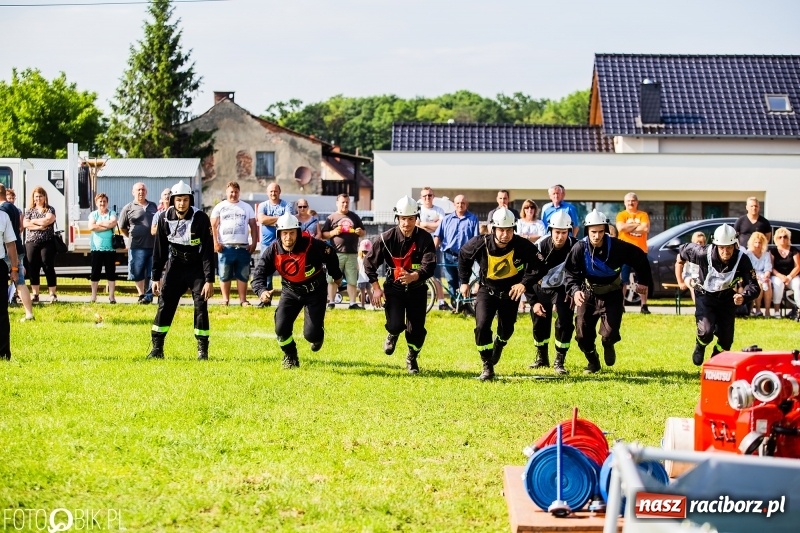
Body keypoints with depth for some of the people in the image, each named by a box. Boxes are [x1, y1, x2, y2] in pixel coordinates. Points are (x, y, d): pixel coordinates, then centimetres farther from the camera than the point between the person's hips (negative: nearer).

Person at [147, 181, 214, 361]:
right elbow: (159, 249, 1)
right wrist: (156, 277, 0)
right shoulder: (165, 218, -9)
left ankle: (202, 350, 2)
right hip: (174, 265, 3)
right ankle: (157, 348, 4)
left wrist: (209, 280, -21)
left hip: (197, 266, -3)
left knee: (201, 306, -8)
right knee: (165, 305, -3)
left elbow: (208, 250, -17)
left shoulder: (200, 218, -18)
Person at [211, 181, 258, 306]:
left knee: (243, 275, 1)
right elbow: (213, 226, 2)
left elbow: (253, 226, 12)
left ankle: (243, 300, 4)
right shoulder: (220, 207, 8)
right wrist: (215, 242, -8)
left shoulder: (246, 207, 14)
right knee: (225, 275, 0)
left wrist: (254, 243, 2)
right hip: (226, 247, -1)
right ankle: (225, 299, 5)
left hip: (243, 247, 1)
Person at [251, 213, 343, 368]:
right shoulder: (273, 251, -18)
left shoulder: (312, 245, -26)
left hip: (314, 291, -3)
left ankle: (317, 336, 31)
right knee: (281, 329, -11)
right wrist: (262, 291, -41)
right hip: (290, 291, 3)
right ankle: (290, 356, 20)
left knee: (311, 334, -10)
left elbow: (330, 255, -6)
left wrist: (336, 276, 10)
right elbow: (259, 274, -18)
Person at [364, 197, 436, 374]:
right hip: (393, 288, -1)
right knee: (396, 324, -18)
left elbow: (430, 266, -21)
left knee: (416, 329, 1)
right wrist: (376, 288, -4)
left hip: (417, 289, 1)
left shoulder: (425, 238, -12)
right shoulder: (386, 238, -12)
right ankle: (392, 335, 22)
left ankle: (412, 358, 32)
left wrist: (413, 277, -40)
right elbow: (369, 263, -1)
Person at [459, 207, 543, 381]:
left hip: (511, 292, 1)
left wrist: (525, 283, -34)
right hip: (487, 290, -1)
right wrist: (464, 281, 4)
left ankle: (498, 346, 53)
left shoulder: (523, 246, -28)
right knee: (482, 326, -18)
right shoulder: (480, 244, -25)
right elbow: (463, 256, -2)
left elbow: (538, 267, -19)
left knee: (507, 329, 16)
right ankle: (487, 368, -5)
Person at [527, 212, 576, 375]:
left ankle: (559, 362, -2)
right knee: (540, 325, 7)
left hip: (562, 289, -1)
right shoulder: (539, 247, -21)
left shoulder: (575, 247, -21)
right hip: (541, 289, 1)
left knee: (564, 323, -15)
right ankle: (542, 358, 31)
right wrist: (533, 301, -13)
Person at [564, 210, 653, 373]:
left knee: (609, 334, -14)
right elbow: (570, 273, -16)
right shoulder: (580, 248, -19)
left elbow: (640, 258, -6)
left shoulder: (617, 247, -22)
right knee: (582, 334, -3)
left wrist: (644, 281, 1)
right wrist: (574, 290, -35)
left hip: (612, 295, -2)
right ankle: (593, 362, 26)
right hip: (588, 294, 2)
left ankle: (608, 346, 25)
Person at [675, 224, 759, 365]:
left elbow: (753, 286, -27)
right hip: (705, 296, -2)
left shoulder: (742, 260, -27)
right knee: (706, 331, -22)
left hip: (727, 298, 2)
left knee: (726, 339, 2)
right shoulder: (704, 254, -29)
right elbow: (683, 250, -10)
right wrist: (680, 281, -3)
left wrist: (743, 297, -50)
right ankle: (700, 347, 16)